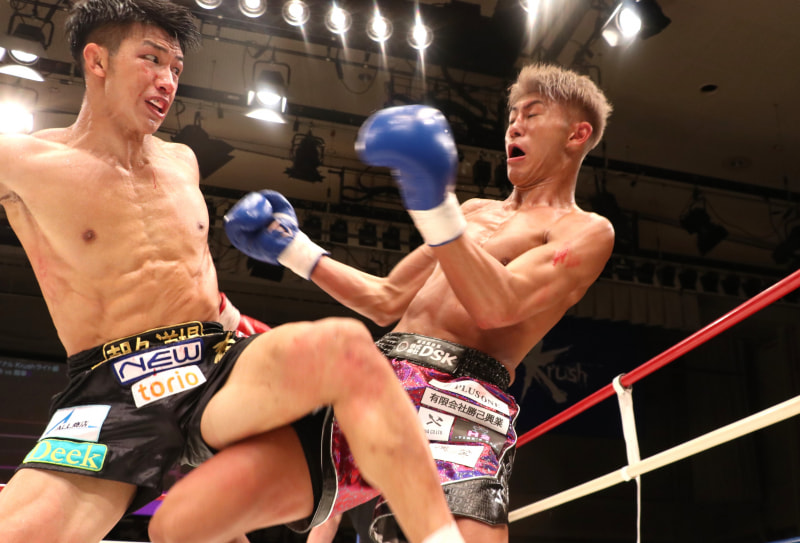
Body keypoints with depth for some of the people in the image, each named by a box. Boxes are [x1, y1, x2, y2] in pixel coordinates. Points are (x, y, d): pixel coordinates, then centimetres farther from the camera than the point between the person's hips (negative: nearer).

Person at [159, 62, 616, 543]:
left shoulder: (587, 231, 8)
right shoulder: (475, 211, 30)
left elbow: (496, 307, -10)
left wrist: (436, 205, -22)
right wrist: (293, 248, 26)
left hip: (458, 400, -5)